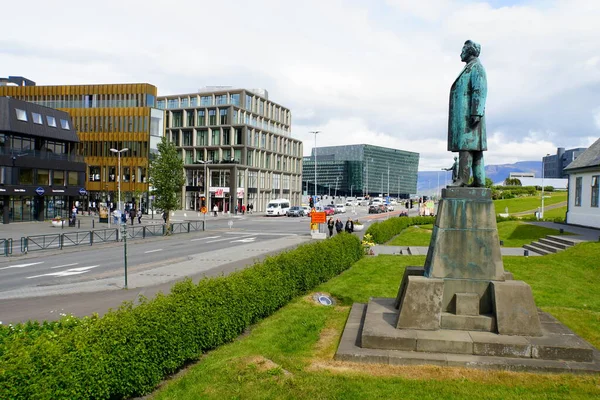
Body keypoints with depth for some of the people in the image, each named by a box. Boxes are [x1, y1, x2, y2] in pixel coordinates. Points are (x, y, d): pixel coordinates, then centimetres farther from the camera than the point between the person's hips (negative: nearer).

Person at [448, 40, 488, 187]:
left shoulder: (476, 67, -4)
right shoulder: (469, 70, 26)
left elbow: (480, 91, -15)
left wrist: (476, 114, -24)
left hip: (469, 114, -9)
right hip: (464, 115, 10)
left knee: (466, 145, -16)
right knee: (474, 147, 3)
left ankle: (463, 177, -20)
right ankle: (479, 180, 1)